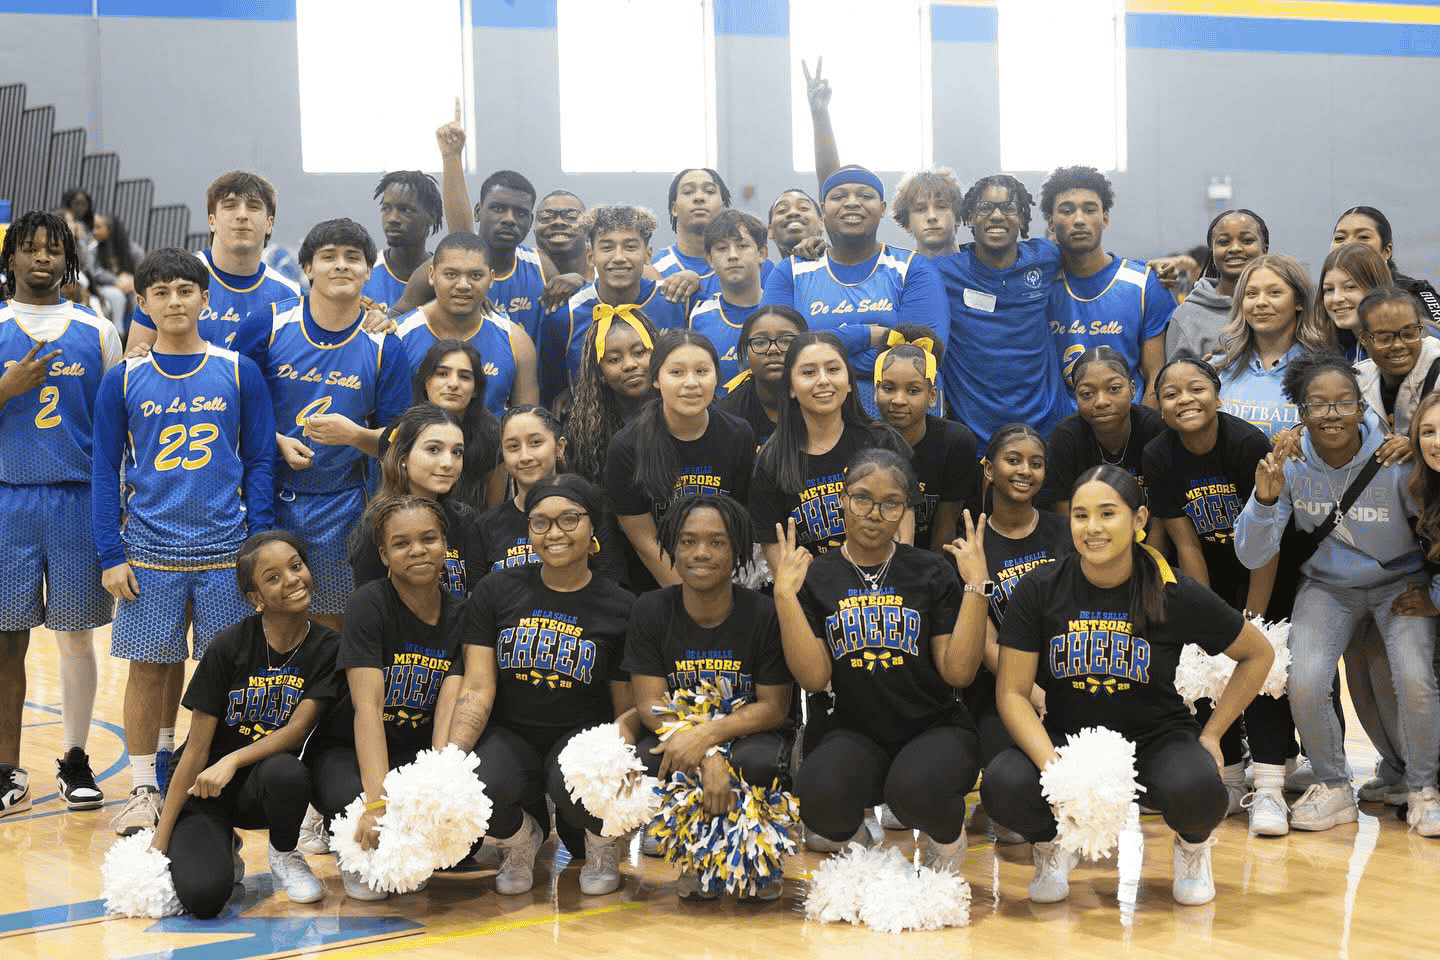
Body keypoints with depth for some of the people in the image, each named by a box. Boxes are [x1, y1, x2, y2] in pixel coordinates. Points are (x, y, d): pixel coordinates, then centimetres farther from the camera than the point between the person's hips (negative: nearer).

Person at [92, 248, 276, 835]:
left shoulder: (239, 373, 2)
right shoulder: (123, 381, 3)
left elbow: (260, 462, 4)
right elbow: (105, 472, 5)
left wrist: (258, 545, -2)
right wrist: (111, 556, -2)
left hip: (226, 551, 0)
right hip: (149, 551, 0)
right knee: (150, 666, 4)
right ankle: (144, 790, 14)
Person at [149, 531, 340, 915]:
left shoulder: (327, 649, -6)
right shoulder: (229, 647, -12)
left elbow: (298, 727, -15)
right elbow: (197, 749, -11)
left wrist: (233, 760, -32)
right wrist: (161, 838, -12)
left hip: (261, 789, 2)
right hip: (202, 792, -2)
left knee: (288, 772, -36)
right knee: (202, 897, -27)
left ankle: (285, 855, -2)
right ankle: (221, 847, 11)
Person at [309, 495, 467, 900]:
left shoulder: (459, 615, -2)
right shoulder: (370, 605, -14)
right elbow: (368, 707, -24)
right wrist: (378, 801, -36)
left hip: (419, 753, 3)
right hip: (346, 750, -3)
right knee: (356, 801, -38)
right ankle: (358, 854, 1)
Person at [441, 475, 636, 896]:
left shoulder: (620, 608, 1)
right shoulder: (497, 592, 3)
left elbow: (630, 707, 3)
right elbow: (477, 689, -3)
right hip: (510, 734, 1)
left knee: (577, 789, -37)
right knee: (479, 785, -34)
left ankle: (603, 842, 4)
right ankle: (519, 838, 6)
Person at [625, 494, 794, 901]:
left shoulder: (764, 614, -11)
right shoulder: (651, 611, -6)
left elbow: (774, 707, -11)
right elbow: (650, 704, -10)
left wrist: (708, 734, -30)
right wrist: (708, 757, -28)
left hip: (746, 733, -1)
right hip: (677, 734, 1)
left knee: (760, 762, -37)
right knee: (639, 764, -32)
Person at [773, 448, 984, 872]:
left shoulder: (932, 572, 4)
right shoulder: (816, 577, 5)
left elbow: (958, 672, -4)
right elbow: (814, 677, -6)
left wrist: (976, 587, -11)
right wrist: (785, 595, -13)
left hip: (933, 729, 0)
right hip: (851, 732, 1)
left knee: (917, 790, -36)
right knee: (821, 795, -34)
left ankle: (945, 835, 3)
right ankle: (855, 840, 5)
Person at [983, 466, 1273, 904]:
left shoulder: (1175, 595, -9)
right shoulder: (1039, 590, -8)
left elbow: (1259, 654, 5)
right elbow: (1013, 692, -7)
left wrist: (1211, 734, -1)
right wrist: (1052, 765, -23)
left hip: (1155, 740, -1)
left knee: (1196, 790, -35)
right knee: (1003, 785, -31)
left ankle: (1192, 848, 6)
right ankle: (1051, 845, 8)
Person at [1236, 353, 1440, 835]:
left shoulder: (1396, 463, -22)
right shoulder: (1290, 466, -16)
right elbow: (1251, 555, -19)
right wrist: (1266, 500, -34)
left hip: (1399, 583, -1)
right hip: (1327, 587, 2)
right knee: (1304, 684, -20)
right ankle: (1334, 788, 6)